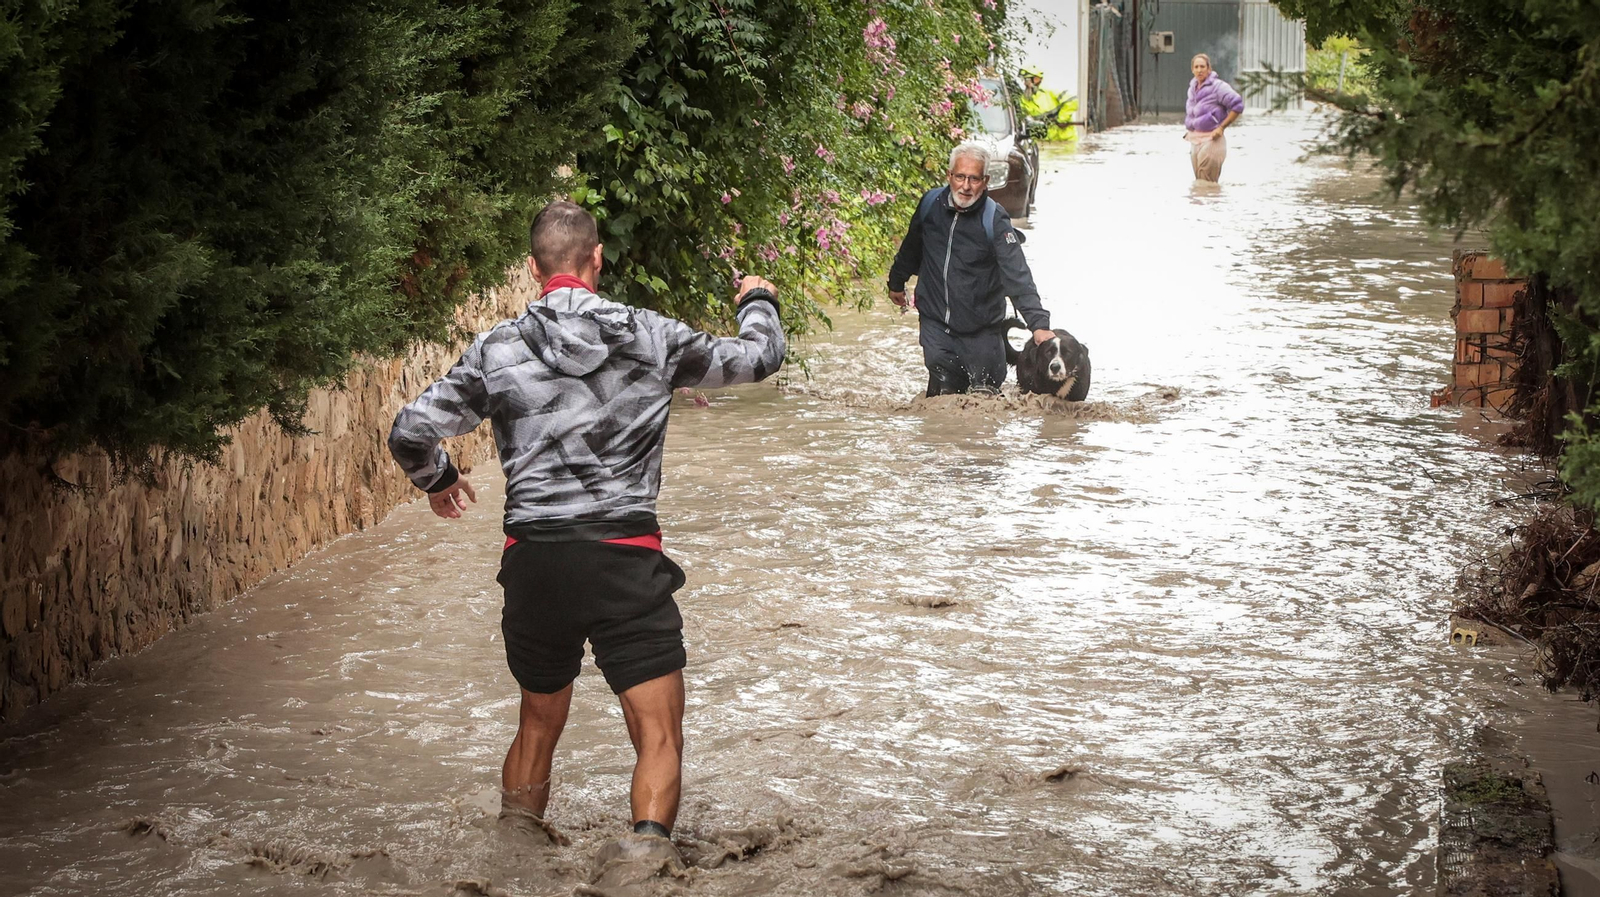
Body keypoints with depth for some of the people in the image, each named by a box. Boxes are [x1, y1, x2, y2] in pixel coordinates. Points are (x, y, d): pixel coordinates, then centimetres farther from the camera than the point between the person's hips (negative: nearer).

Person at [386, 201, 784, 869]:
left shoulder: (497, 350, 1)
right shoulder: (651, 337, 1)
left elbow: (411, 432, 2)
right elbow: (757, 358, 14)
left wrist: (438, 479, 24)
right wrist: (758, 302, 36)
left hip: (533, 562, 3)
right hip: (626, 559, -2)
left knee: (538, 728, 24)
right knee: (660, 739, 0)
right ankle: (647, 843, -23)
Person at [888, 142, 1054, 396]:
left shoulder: (994, 220, -16)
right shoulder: (931, 203, -3)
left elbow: (1017, 277, -24)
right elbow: (911, 249, 17)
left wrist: (1039, 323, -35)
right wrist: (896, 283, 31)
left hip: (981, 332, -2)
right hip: (935, 324, 2)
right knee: (942, 394, -1)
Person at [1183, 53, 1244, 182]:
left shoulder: (1217, 86, -10)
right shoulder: (1192, 88, 14)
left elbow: (1237, 105, -14)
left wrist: (1221, 127, -14)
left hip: (1211, 140, -8)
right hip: (1195, 141, 8)